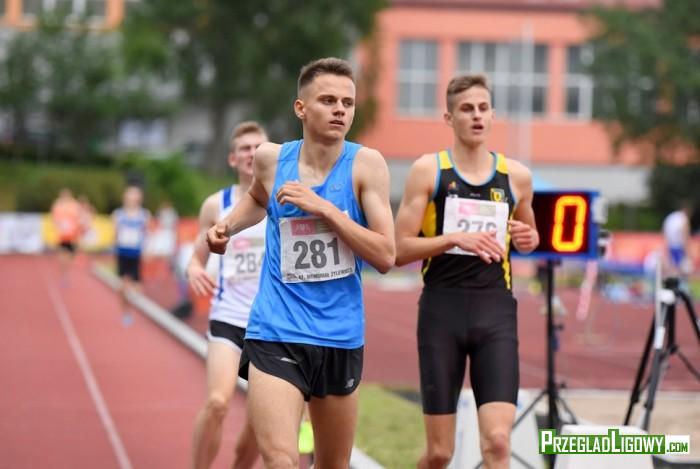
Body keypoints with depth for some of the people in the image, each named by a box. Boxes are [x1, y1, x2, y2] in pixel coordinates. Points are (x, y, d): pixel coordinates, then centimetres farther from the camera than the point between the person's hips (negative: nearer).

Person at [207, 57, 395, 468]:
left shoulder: (366, 164, -7)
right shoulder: (271, 158, 0)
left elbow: (385, 257, -14)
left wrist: (322, 207, -19)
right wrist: (227, 226, 7)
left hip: (341, 337, 1)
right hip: (275, 333, -1)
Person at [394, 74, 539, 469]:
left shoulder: (516, 176, 9)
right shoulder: (428, 170, 0)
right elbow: (400, 249, -5)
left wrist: (528, 239, 3)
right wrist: (456, 237, -18)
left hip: (496, 309, 2)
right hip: (443, 307, -2)